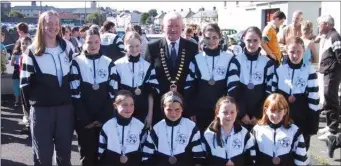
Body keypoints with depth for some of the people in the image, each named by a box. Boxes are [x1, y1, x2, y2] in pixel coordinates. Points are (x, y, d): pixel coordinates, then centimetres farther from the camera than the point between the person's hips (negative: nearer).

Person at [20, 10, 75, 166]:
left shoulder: (67, 48, 7)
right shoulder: (32, 51, -3)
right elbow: (25, 82, -2)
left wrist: (72, 98, 11)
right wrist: (32, 103, -2)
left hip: (65, 107, 3)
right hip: (41, 109, -3)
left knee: (65, 150, 14)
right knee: (43, 153, 5)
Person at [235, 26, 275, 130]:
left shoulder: (268, 63, 2)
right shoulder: (236, 61, -1)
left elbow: (269, 91, 1)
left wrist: (258, 115, -4)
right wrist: (242, 113, -8)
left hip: (259, 116, 1)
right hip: (239, 115, 0)